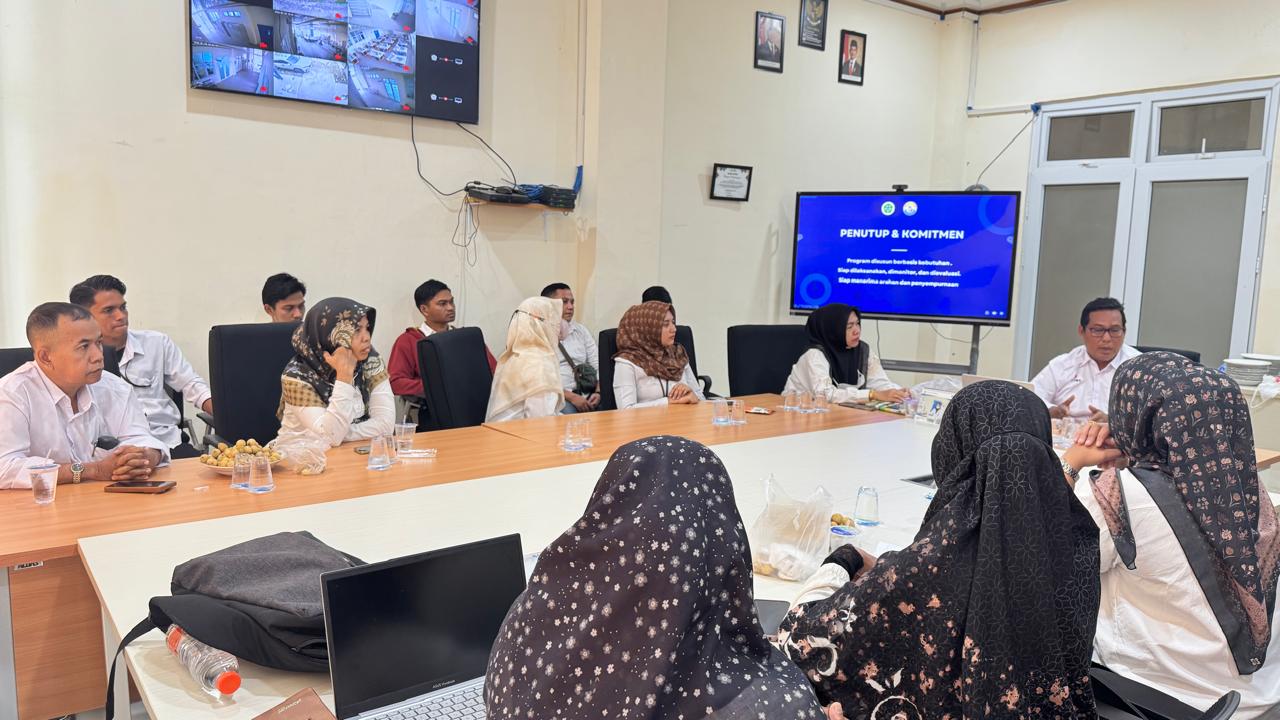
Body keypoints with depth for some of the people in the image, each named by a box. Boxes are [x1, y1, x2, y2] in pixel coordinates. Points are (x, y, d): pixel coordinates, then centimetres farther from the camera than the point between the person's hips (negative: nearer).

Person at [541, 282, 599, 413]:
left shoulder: (581, 330, 20)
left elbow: (598, 365, 15)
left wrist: (598, 392, -5)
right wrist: (571, 397, -17)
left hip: (587, 395, 4)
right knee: (568, 410, -36)